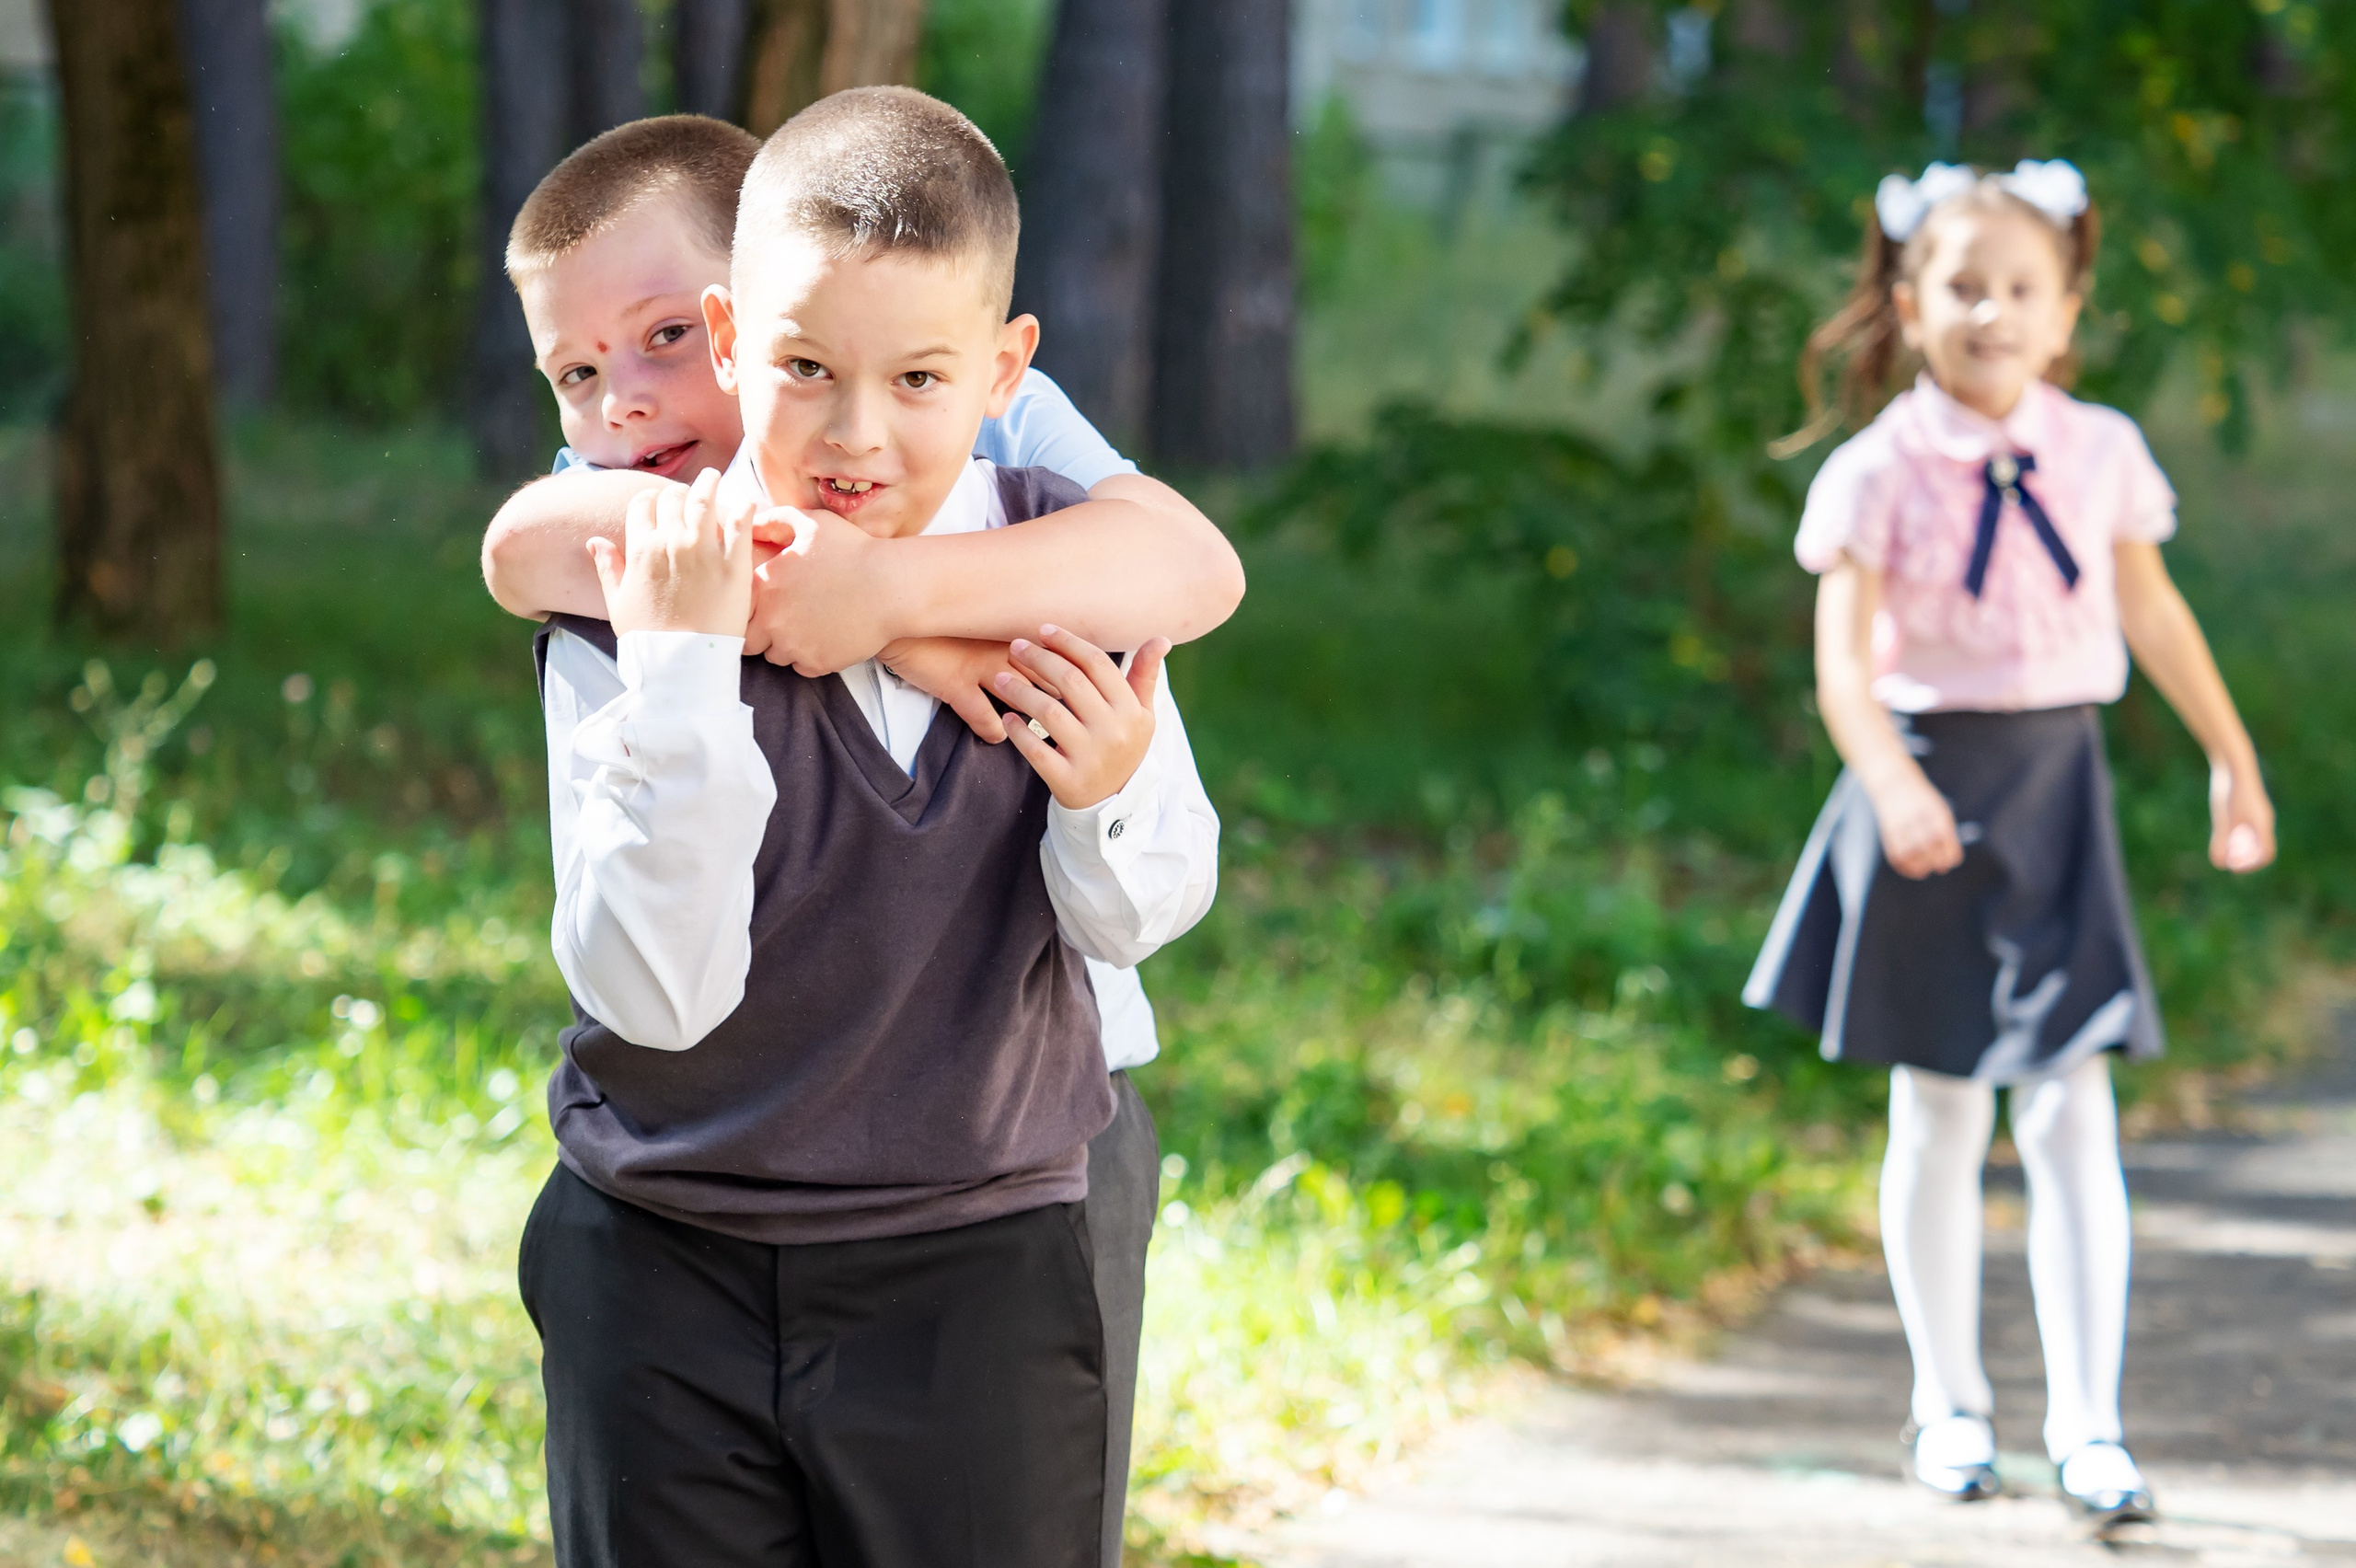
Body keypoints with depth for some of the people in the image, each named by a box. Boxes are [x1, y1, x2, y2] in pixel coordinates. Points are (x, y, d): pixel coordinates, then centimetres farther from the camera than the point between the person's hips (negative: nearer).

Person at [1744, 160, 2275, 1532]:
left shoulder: (2100, 453, 1)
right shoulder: (1881, 472, -8)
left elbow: (2153, 614, 14)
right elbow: (1843, 657, -14)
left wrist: (2233, 760, 20)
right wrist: (1892, 783, -31)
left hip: (2060, 785, 2)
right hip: (1932, 779, -2)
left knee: (2073, 1111, -3)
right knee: (1940, 1112, 7)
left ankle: (2088, 1423, 1)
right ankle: (1951, 1406, 22)